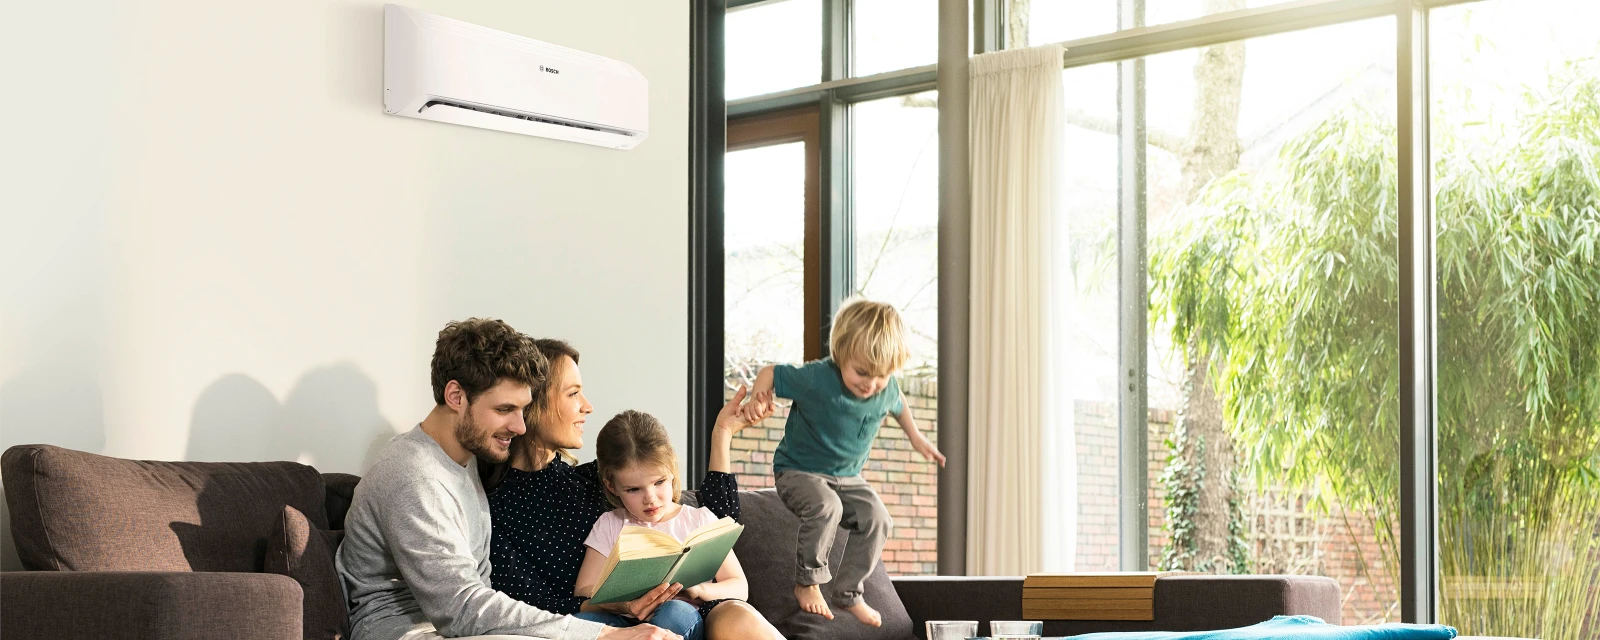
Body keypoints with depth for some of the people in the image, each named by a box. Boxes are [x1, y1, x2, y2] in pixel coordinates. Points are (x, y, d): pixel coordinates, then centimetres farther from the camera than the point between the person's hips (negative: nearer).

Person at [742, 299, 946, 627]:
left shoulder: (887, 389, -11)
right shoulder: (817, 379, -28)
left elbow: (897, 404, 15)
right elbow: (771, 373, -15)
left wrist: (915, 437, 23)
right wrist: (759, 398, -31)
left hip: (847, 476, 6)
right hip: (799, 471, -6)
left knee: (877, 520, -12)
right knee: (826, 506, -33)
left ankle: (848, 593, 4)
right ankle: (807, 582, -14)